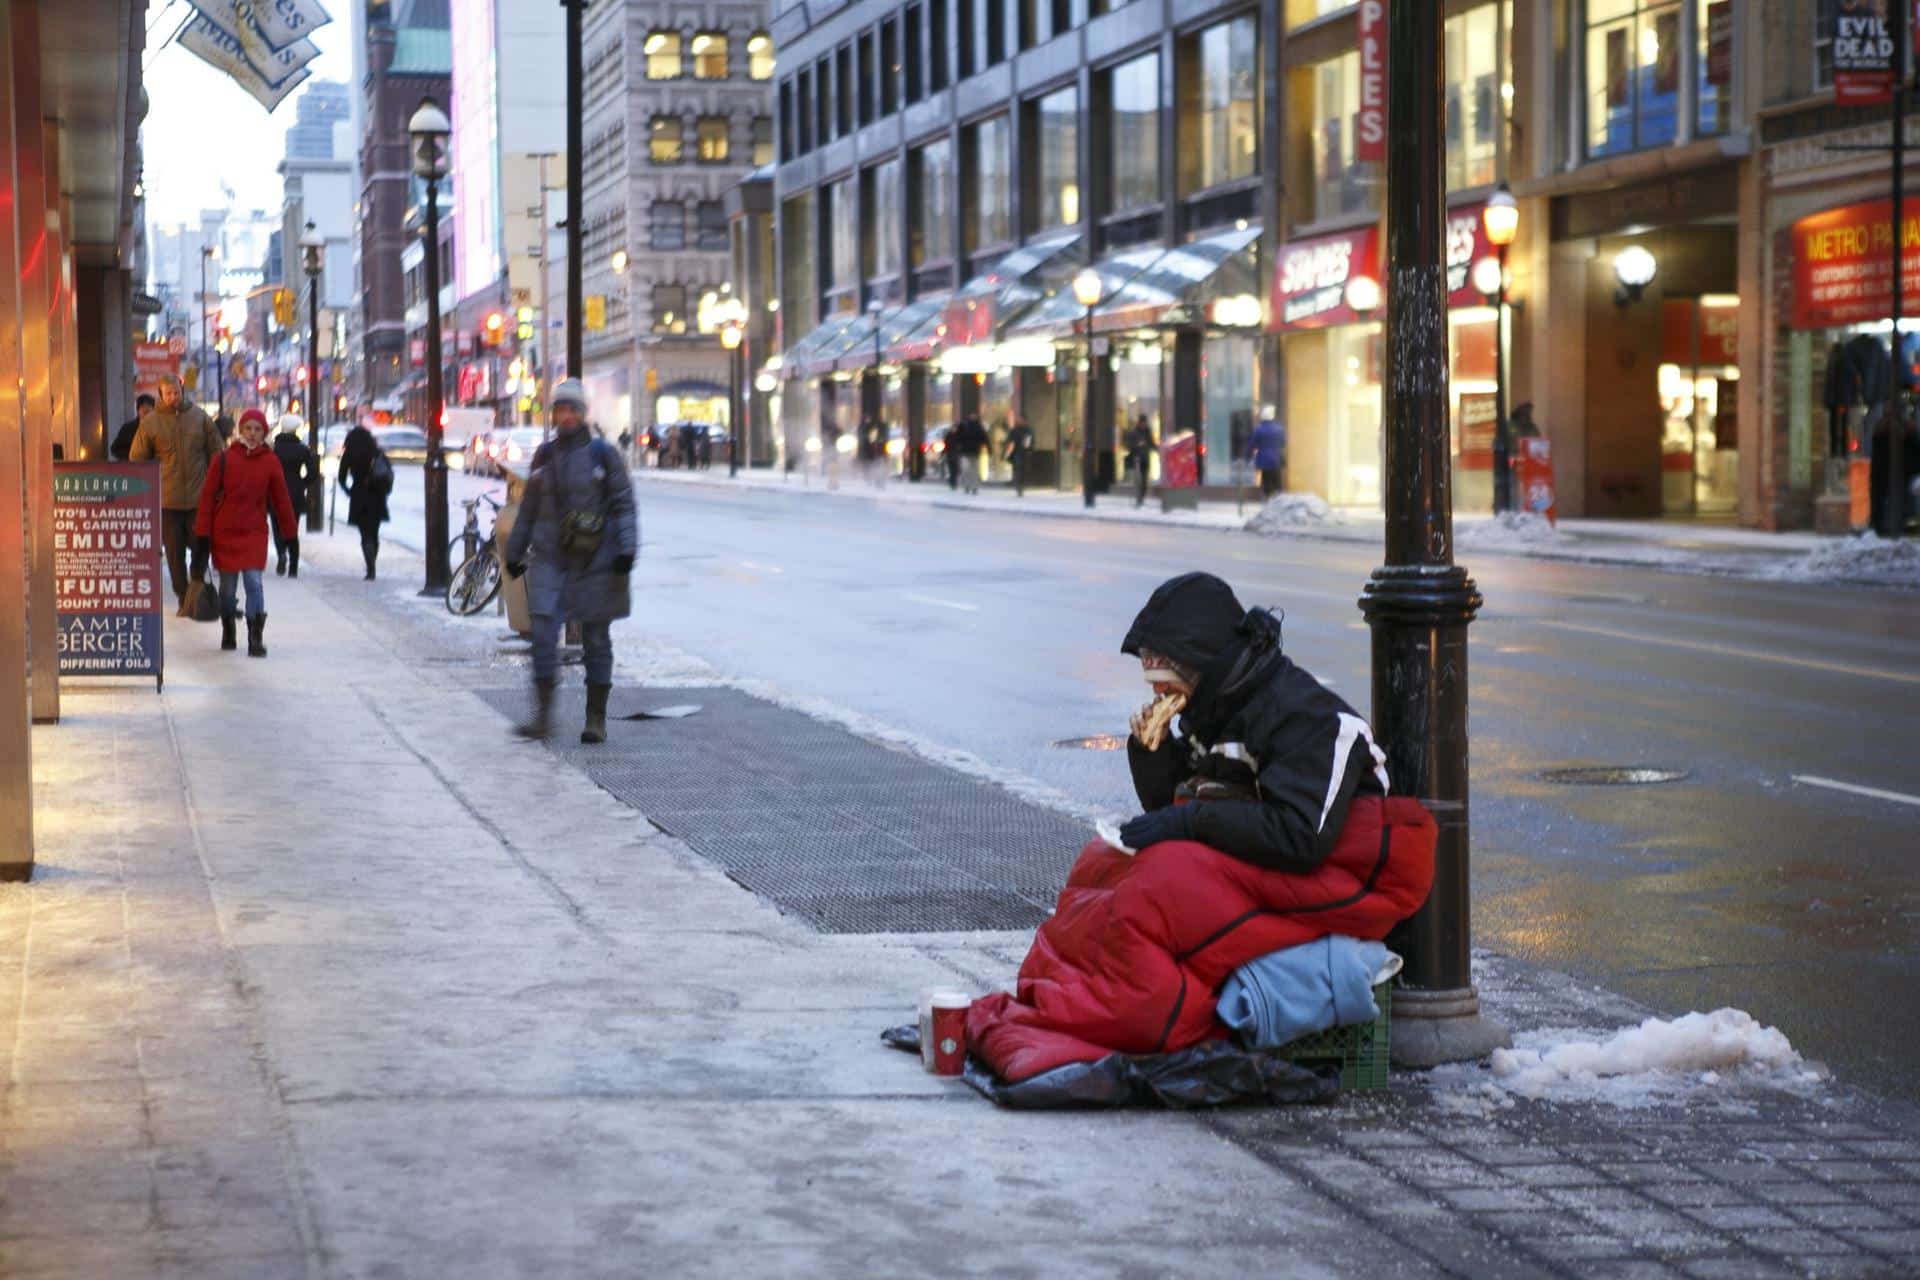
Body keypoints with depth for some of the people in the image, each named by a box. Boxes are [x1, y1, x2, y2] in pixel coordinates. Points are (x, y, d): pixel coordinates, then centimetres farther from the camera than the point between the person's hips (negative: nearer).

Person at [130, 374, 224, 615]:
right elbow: (137, 460, 5)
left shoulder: (199, 417, 3)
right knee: (175, 552, 3)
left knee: (201, 547, 3)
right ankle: (183, 599, 12)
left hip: (198, 497, 1)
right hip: (167, 500, -1)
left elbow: (216, 454, 9)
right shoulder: (150, 423, 0)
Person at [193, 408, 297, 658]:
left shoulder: (270, 461, -1)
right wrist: (202, 532, -5)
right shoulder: (225, 459, -4)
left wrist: (291, 535, 7)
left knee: (254, 582, -12)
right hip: (225, 532, 0)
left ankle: (256, 639, -11)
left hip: (255, 532, 0)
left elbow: (281, 499, 5)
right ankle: (227, 633, 30)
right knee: (228, 587, 9)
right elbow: (208, 496, -2)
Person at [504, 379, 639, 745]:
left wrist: (626, 549, -13)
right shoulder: (544, 456, 9)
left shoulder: (601, 454, -1)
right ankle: (543, 713, -4)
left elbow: (623, 504, -2)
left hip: (594, 560, -2)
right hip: (550, 557, 3)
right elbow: (528, 508, 18)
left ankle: (596, 719, 11)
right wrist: (514, 553, 19)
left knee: (596, 639, 3)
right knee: (543, 632, -10)